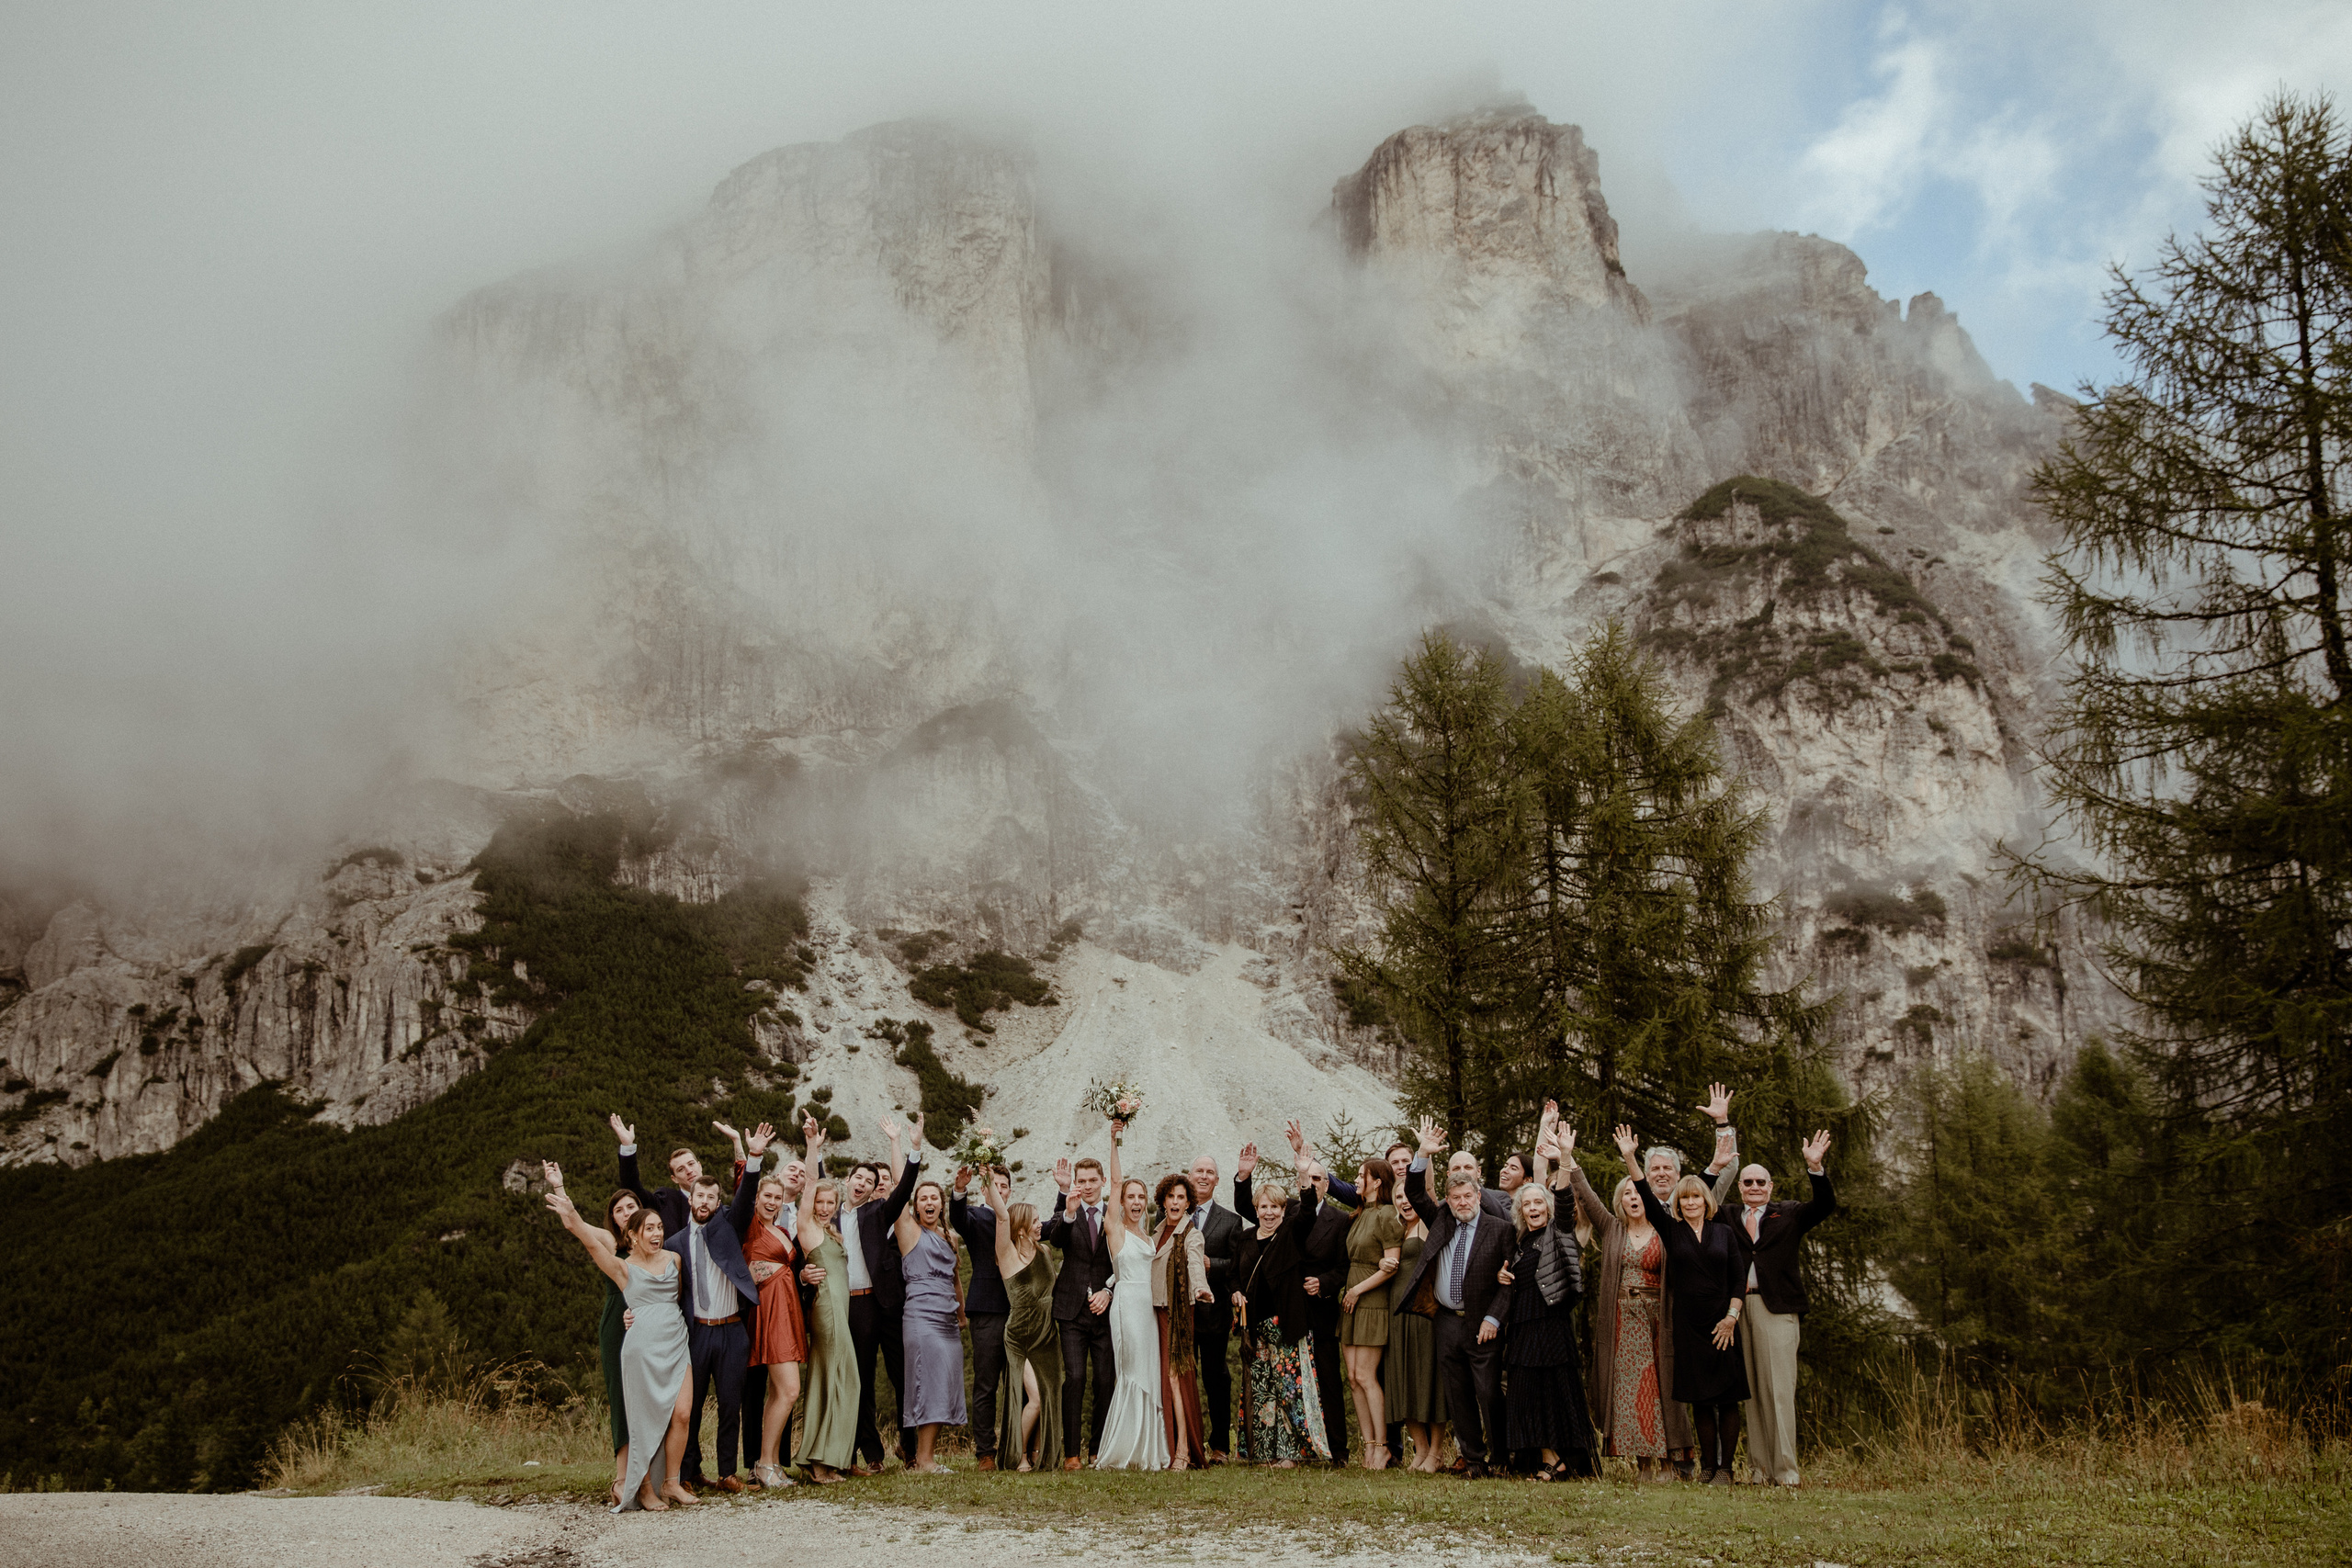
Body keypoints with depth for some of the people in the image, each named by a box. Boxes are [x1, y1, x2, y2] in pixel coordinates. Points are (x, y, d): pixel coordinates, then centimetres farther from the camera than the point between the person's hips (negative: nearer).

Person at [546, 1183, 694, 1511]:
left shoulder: (672, 1260, 15)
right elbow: (593, 1243, -12)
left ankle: (671, 1483, 4)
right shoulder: (624, 1268, 4)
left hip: (676, 1345, 3)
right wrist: (573, 1218, -27)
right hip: (642, 1347, -3)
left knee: (681, 1413, -7)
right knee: (646, 1418, -2)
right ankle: (644, 1488, 9)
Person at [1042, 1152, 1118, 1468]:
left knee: (1106, 1380, 0)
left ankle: (1100, 1450, 9)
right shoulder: (1065, 1215, 6)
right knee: (1074, 1377, -10)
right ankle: (1071, 1452, -6)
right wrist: (1068, 1212, -33)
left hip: (1104, 1309, 1)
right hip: (1072, 1310, -1)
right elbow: (1054, 1239, -16)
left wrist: (1108, 1291, -6)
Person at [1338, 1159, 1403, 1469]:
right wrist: (1347, 1290, 11)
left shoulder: (1387, 1215, -11)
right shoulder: (1361, 1214, 15)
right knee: (1353, 1377, 4)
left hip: (1373, 1302, -8)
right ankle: (1369, 1445, 7)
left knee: (1365, 1376, -8)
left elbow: (1391, 1266, -15)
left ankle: (1382, 1446, -1)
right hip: (1351, 1302, 8)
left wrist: (1357, 1290, -11)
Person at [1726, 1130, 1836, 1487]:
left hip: (1777, 1309, -2)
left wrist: (1815, 1168, -12)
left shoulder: (1789, 1215, 13)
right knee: (1751, 1389, 2)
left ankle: (1785, 1470, -5)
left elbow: (1825, 1206, 0)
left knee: (1779, 1388, -7)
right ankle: (1761, 1467, 7)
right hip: (1738, 1307, 2)